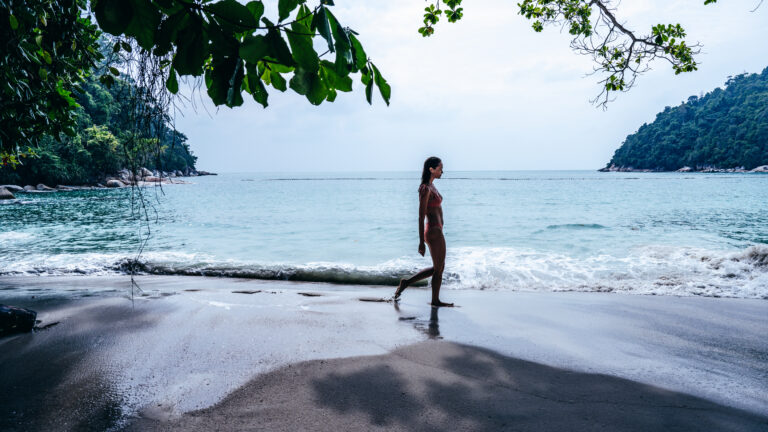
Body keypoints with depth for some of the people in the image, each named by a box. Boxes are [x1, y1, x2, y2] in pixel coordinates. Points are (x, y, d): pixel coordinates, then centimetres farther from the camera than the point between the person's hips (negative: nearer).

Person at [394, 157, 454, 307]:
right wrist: (421, 242, -18)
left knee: (439, 267, 16)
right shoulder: (426, 189, -17)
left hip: (436, 231, 10)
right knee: (438, 268, 3)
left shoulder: (431, 186, 13)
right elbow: (421, 217, -18)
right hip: (434, 232, -10)